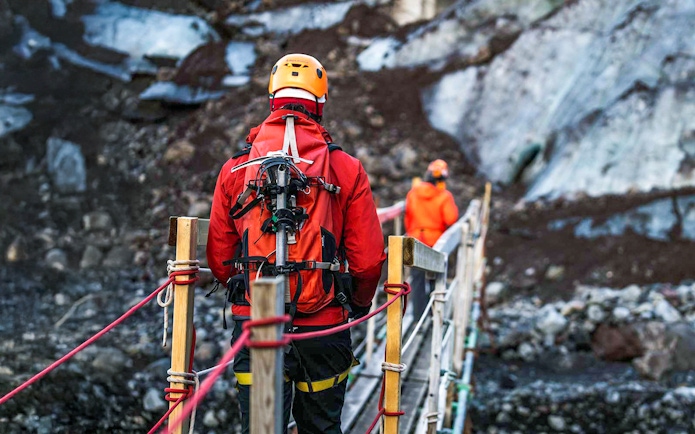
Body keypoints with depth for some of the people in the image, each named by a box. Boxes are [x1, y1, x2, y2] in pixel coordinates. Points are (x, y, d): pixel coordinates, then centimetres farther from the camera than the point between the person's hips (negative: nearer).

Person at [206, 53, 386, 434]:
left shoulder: (235, 168, 1)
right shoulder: (347, 169, -3)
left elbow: (218, 257, 4)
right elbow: (368, 259, -4)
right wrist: (359, 304, 16)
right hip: (324, 328, 0)